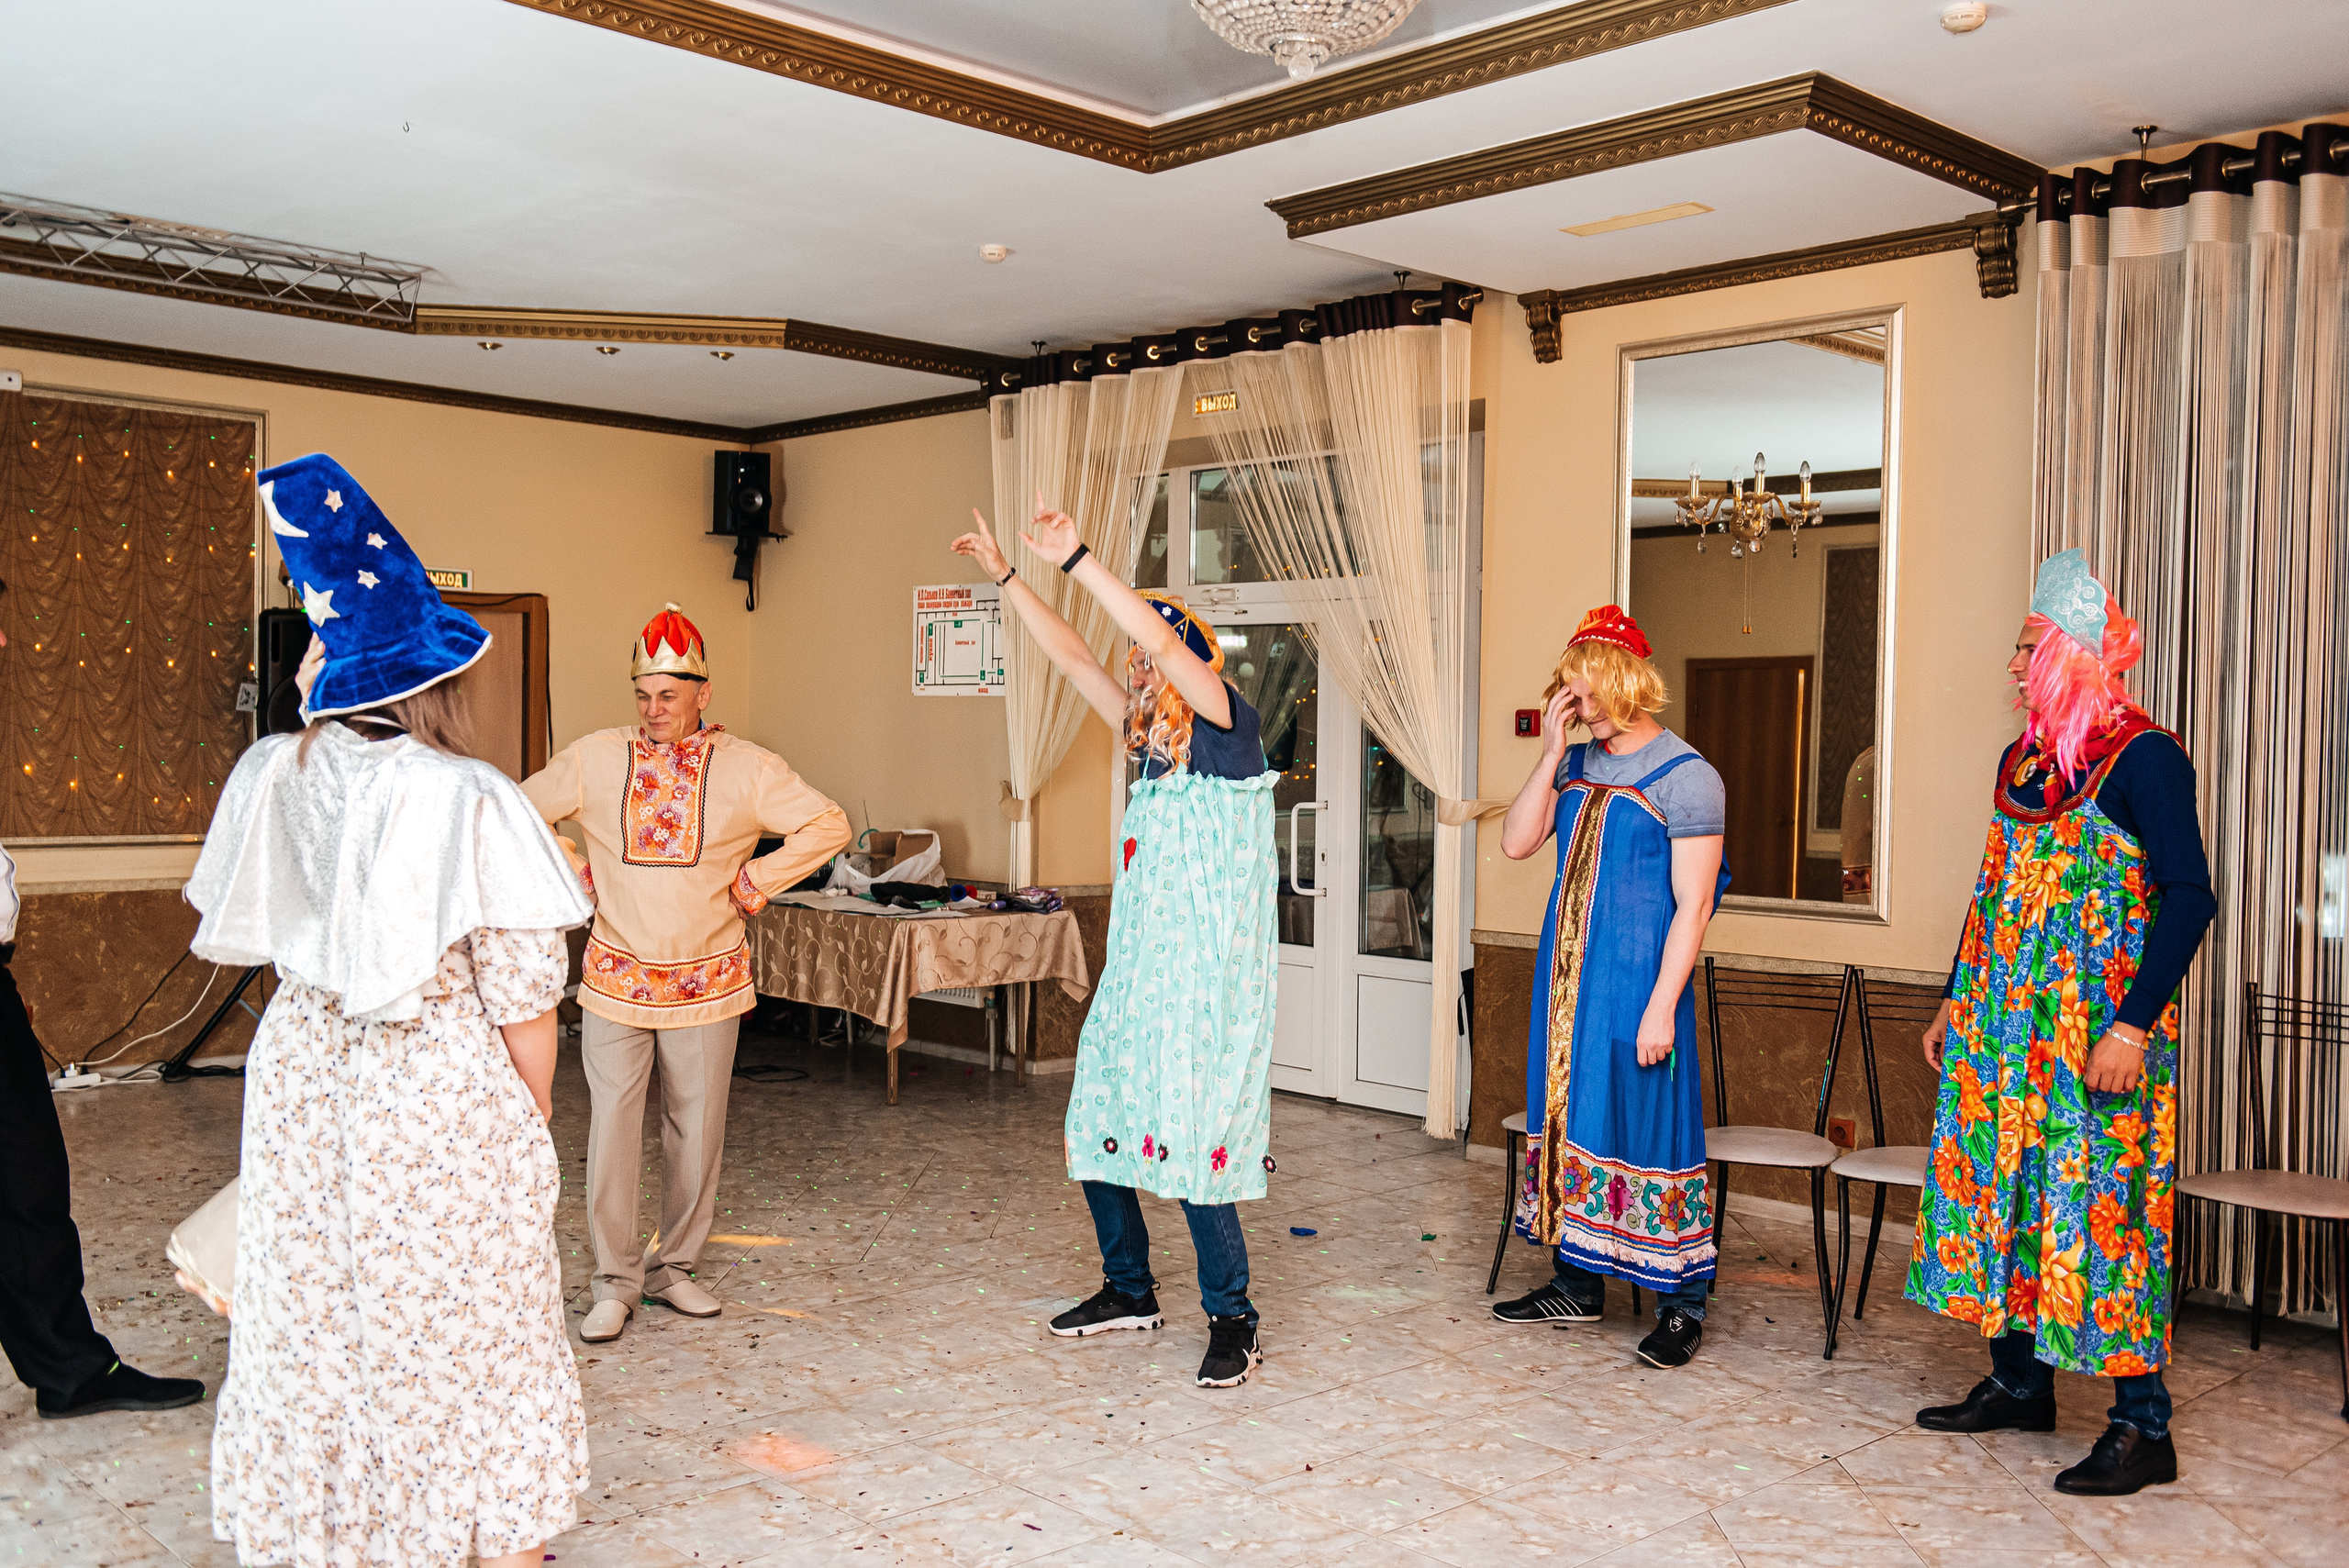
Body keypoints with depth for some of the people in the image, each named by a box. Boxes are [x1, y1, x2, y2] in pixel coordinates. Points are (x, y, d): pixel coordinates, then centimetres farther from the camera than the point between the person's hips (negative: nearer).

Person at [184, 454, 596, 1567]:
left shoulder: (273, 778, -4)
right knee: (468, 1338, 9)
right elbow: (523, 1000, -13)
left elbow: (223, 936, 11)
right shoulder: (469, 802, -19)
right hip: (444, 1094, -5)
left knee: (310, 1318, 18)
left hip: (301, 1077, 5)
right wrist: (531, 1123, 0)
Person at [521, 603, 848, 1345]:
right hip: (615, 979, 0)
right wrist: (570, 872, 3)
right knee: (610, 1129, -2)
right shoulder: (593, 758, 1)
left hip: (707, 984, 0)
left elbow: (828, 825, 1)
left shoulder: (745, 768, -1)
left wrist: (758, 877, -5)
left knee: (696, 1131, 8)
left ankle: (673, 1267, 24)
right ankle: (617, 1279, 12)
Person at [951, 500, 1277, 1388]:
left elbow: (1165, 642, -22)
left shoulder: (1229, 731, -8)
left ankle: (1233, 1323, 9)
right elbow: (1071, 658, 17)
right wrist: (1006, 577, 17)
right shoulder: (1152, 747, 11)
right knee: (1097, 1130, 10)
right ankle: (1129, 1292, 29)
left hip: (1208, 982, -8)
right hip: (1135, 976, 8)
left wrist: (1075, 559, -23)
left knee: (1192, 1147, -7)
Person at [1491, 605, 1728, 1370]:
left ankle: (1682, 1305, 9)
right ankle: (1577, 1283, 26)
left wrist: (1661, 1006, -19)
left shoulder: (1685, 777, -11)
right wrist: (1551, 754, -5)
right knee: (1569, 1117, 13)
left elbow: (1692, 905, -14)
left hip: (1637, 986, -7)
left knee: (1648, 1130, -3)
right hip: (1568, 980, 7)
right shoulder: (1577, 766, 10)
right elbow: (1516, 842, 2)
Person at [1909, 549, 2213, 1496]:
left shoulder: (2143, 757, -11)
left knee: (2096, 1199, -5)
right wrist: (1958, 998, 18)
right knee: (2000, 1182, 11)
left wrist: (2134, 1024, -22)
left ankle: (2143, 1427, 5)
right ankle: (2018, 1383, 24)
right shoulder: (2021, 758, 12)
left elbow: (2186, 898, -15)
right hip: (2005, 1018, 8)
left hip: (2096, 1026, -8)